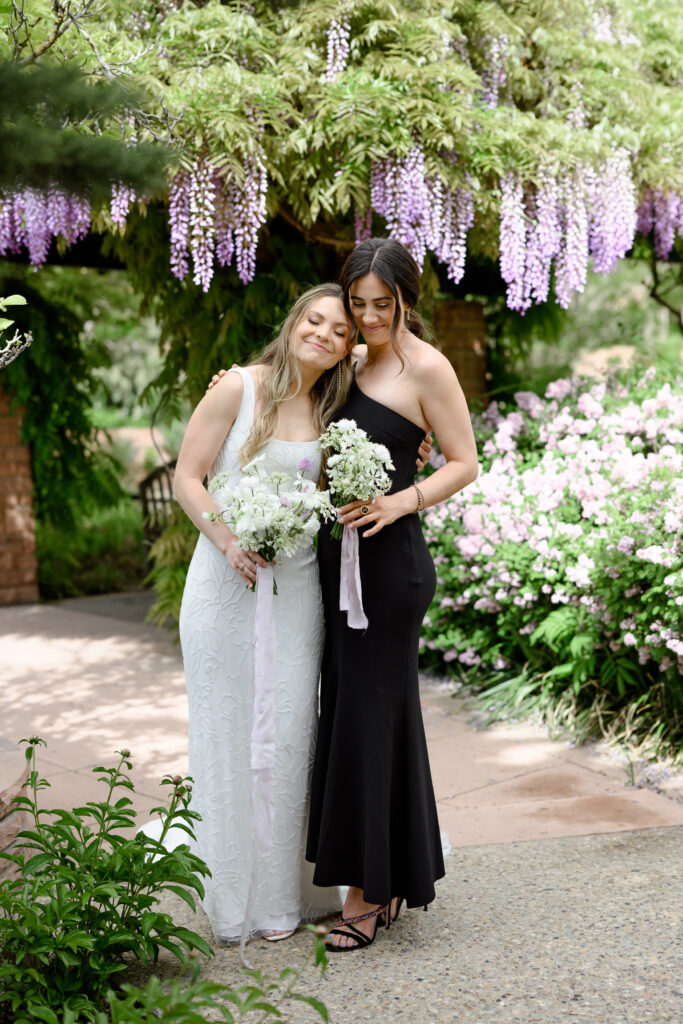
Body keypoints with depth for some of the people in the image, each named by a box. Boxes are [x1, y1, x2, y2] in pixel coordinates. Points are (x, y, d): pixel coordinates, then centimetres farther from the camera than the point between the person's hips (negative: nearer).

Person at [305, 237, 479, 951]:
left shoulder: (427, 369, -8)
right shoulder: (352, 362, 13)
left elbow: (464, 464, -8)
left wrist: (401, 502, -22)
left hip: (389, 563, -8)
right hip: (339, 557, 8)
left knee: (368, 714, -3)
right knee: (350, 711, 11)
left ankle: (367, 895, 8)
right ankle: (386, 884, 24)